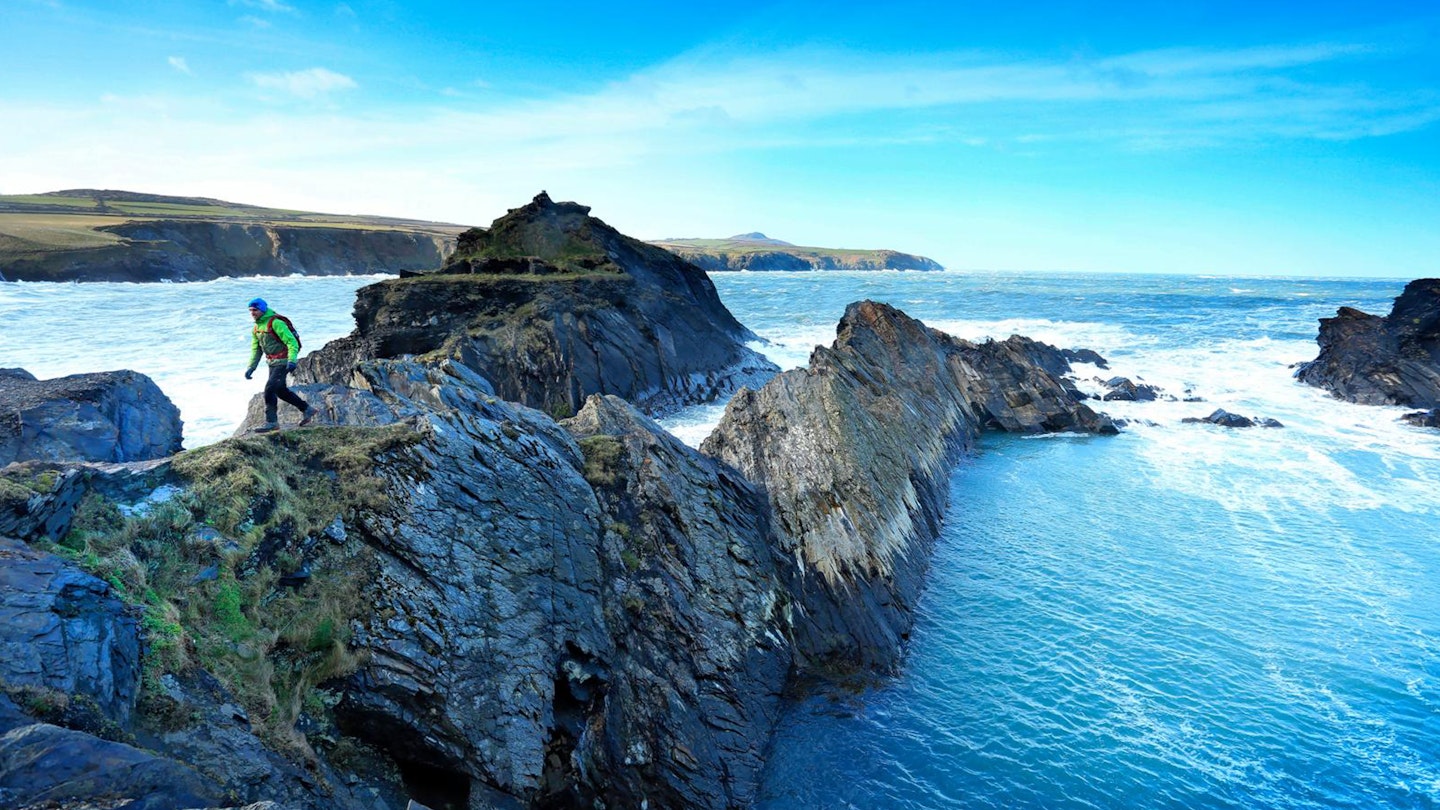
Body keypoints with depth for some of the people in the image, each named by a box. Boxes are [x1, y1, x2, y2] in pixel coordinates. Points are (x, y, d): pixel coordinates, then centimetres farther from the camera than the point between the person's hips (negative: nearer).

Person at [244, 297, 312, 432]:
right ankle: (306, 409, 29)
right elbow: (256, 350, 15)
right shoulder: (256, 328, 9)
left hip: (282, 362, -9)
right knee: (280, 390, 15)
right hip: (272, 363, 9)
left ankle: (271, 422, -6)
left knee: (269, 389, -14)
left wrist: (292, 360, -33)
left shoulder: (276, 323, -18)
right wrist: (251, 367, 5)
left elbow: (292, 342, -22)